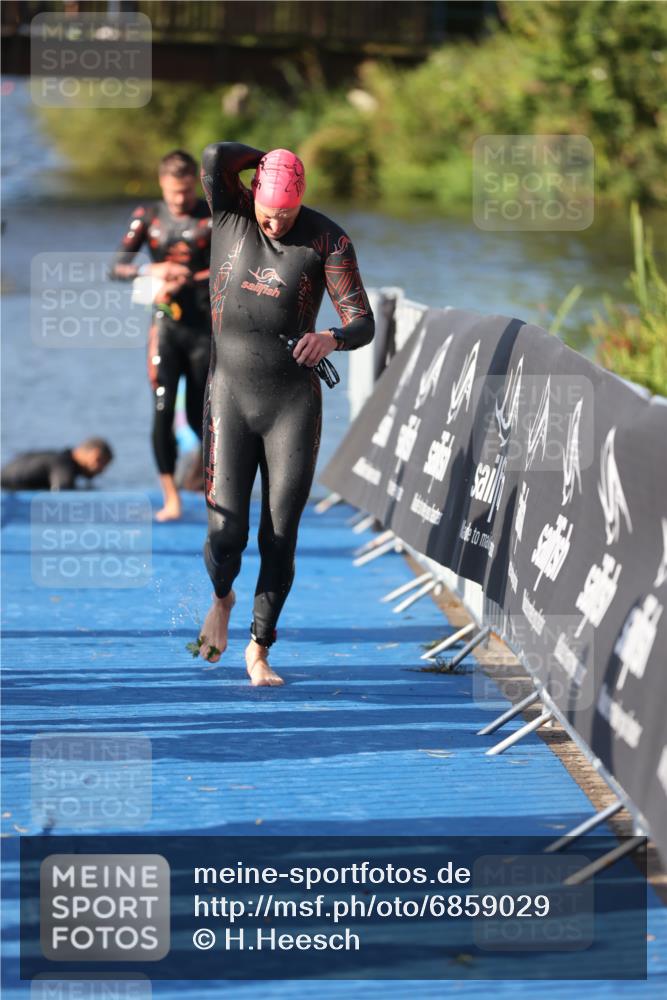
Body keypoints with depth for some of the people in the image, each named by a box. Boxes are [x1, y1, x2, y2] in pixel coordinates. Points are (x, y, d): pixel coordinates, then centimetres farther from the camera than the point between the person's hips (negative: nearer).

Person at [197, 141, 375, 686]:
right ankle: (221, 598, 30)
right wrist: (268, 157, -7)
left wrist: (330, 339, -36)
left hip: (295, 404, 0)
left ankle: (259, 653, 19)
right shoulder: (230, 214, -4)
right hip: (229, 400, 0)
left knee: (280, 539, -1)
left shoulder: (328, 239, -8)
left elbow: (363, 324, -13)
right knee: (226, 533, -7)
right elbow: (215, 157, -25)